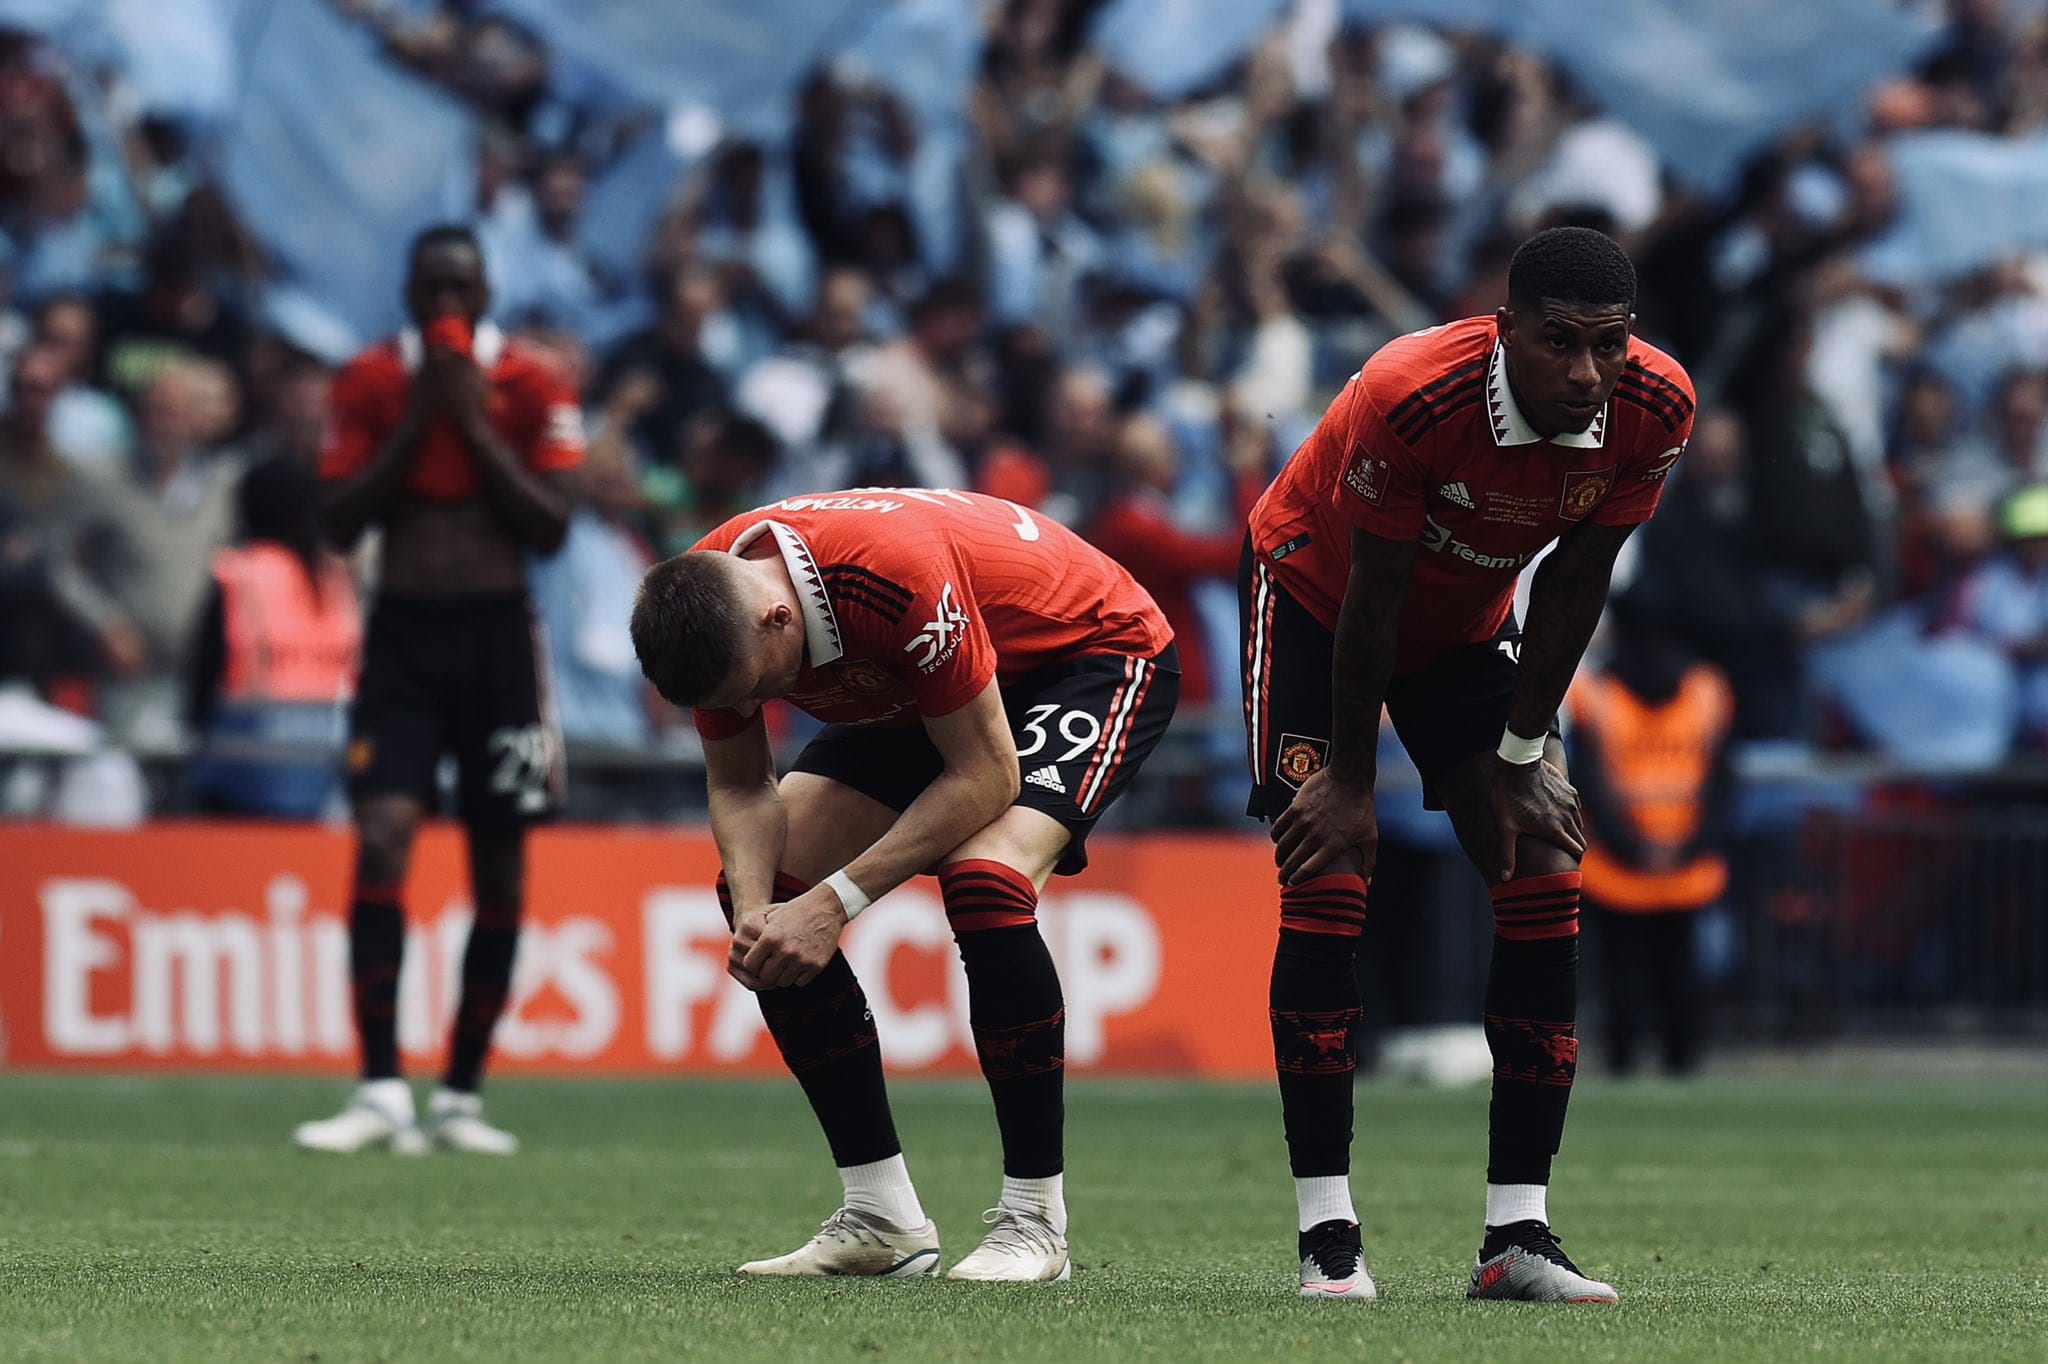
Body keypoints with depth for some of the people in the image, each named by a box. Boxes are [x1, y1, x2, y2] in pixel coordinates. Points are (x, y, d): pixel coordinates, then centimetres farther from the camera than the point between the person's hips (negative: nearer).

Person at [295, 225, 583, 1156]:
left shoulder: (531, 386, 1)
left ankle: (461, 1096, 14)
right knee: (381, 838, -16)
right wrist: (415, 424, -9)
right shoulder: (370, 382, 5)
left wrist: (475, 425, -11)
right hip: (401, 633, 0)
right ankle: (381, 1092, -19)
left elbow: (552, 526, -5)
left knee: (499, 869, 3)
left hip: (497, 634, 0)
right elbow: (340, 521, -1)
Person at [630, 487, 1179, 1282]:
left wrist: (836, 902, -34)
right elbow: (740, 788, -9)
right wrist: (756, 910, -29)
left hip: (1099, 655, -8)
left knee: (984, 881, -33)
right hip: (907, 696, 8)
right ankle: (883, 1221, 0)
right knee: (764, 888, -7)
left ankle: (1035, 1222, -19)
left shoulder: (901, 576, -42)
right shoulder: (708, 603, -21)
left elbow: (984, 777, -33)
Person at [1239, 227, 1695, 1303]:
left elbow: (1574, 583, -10)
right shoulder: (1412, 396, -38)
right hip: (1314, 598, -5)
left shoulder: (1653, 412, -24)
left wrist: (1519, 756, -5)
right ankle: (1328, 1240, -13)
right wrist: (1349, 779, -18)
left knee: (1546, 878, -7)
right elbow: (1373, 596, -26)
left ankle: (1516, 1235, -6)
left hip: (1467, 625, 5)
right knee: (1326, 886, -17)